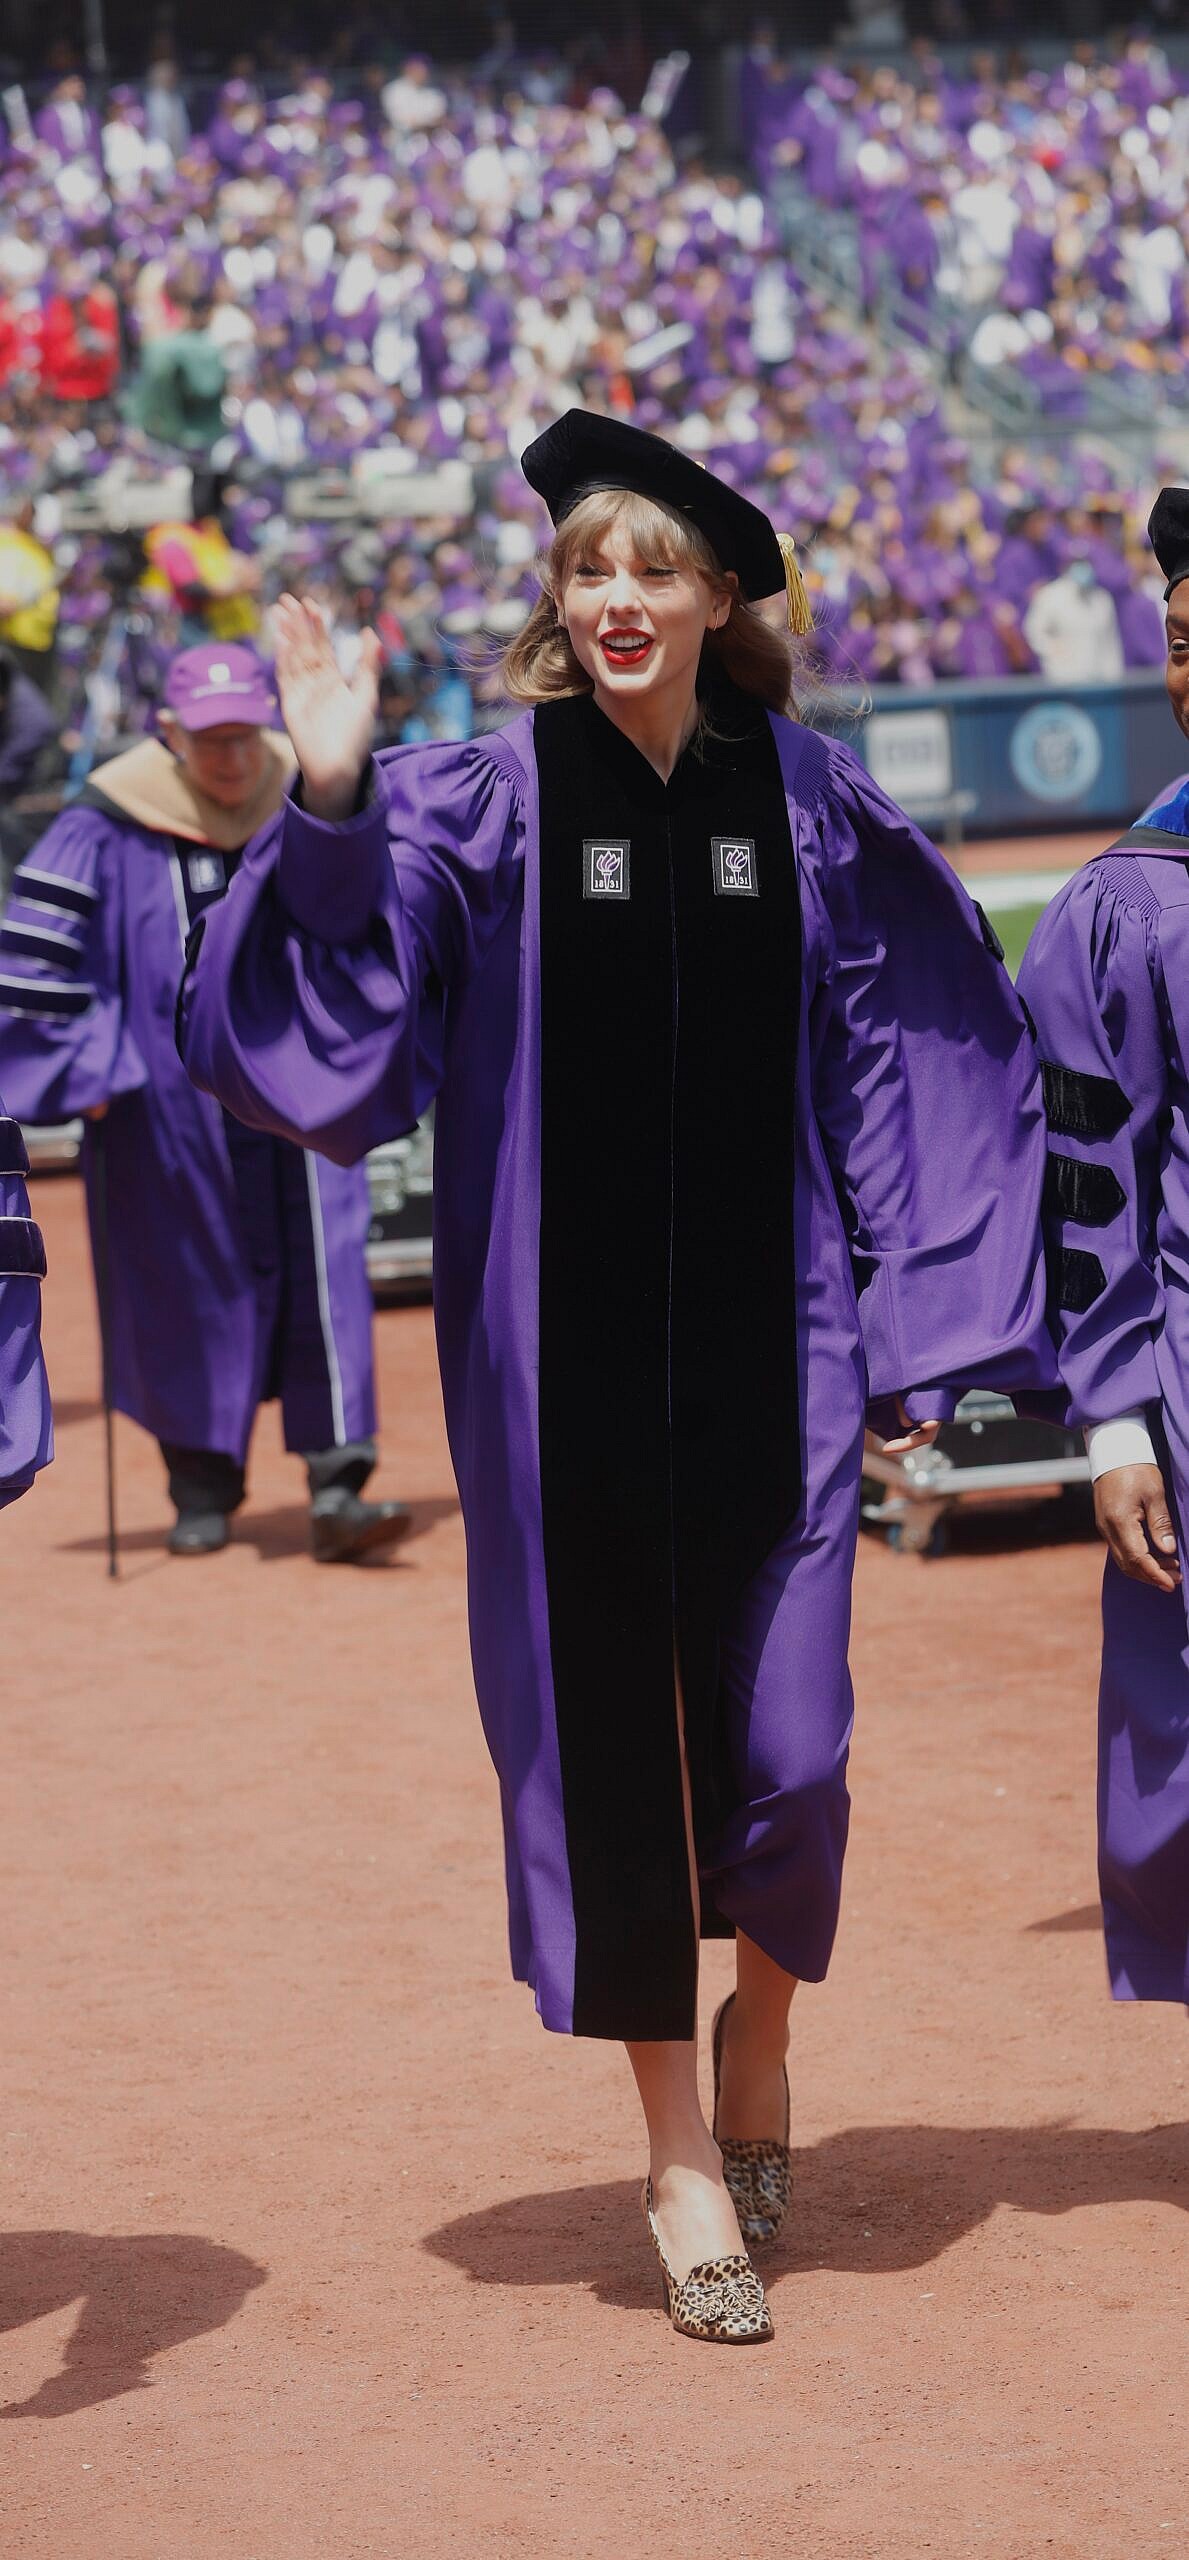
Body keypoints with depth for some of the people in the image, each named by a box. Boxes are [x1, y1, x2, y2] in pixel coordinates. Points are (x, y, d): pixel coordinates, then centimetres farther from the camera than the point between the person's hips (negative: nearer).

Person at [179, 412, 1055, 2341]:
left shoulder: (807, 801, 2)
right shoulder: (488, 800, -3)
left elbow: (921, 1056, 9)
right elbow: (334, 993, -13)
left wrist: (915, 1316, 5)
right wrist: (333, 802, -29)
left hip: (765, 1341, 1)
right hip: (563, 1347, -1)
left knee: (785, 1740, -2)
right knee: (604, 1727, 4)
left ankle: (759, 2030, 31)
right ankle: (680, 2156, 17)